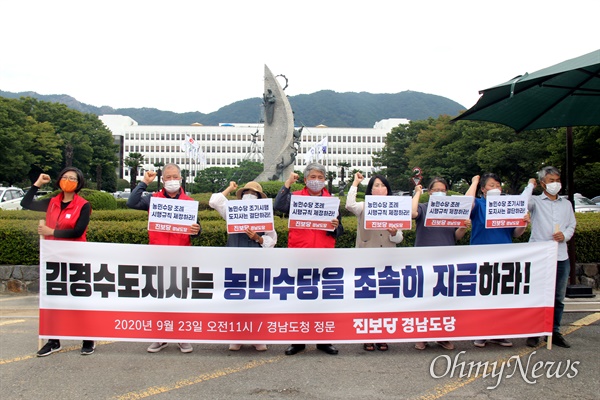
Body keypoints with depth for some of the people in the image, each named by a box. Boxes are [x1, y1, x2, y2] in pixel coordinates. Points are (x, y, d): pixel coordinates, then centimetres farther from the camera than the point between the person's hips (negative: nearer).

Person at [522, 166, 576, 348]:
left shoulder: (566, 204, 16)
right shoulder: (536, 201, 2)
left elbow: (572, 225, 17)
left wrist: (565, 235, -4)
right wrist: (530, 186, -5)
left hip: (561, 257, 4)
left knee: (558, 297, 9)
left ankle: (555, 332, 20)